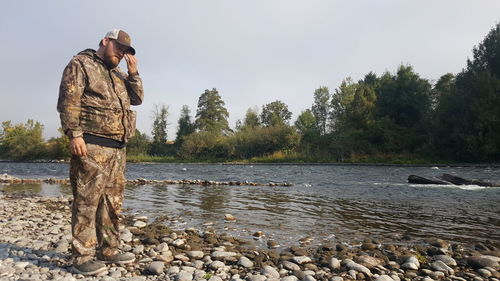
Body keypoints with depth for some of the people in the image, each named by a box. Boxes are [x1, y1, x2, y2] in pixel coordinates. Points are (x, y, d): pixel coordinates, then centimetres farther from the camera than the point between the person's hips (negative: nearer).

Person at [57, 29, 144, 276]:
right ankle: (82, 257, 2)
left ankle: (108, 250, 19)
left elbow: (137, 98, 20)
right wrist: (74, 134, -19)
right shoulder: (80, 64, 1)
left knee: (113, 202, 10)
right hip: (91, 146, -8)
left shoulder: (119, 76, 25)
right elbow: (68, 101, -9)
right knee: (87, 201, -6)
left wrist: (133, 73, 9)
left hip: (117, 148, 8)